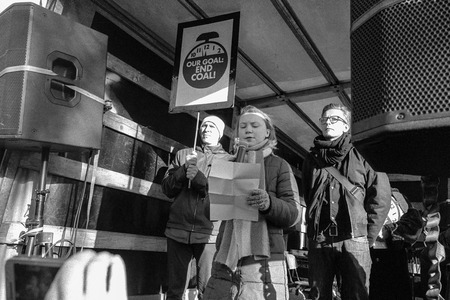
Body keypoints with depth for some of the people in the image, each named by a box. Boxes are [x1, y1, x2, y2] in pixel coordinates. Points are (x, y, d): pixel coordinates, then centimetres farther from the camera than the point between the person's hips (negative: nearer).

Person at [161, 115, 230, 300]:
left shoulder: (228, 160, 7)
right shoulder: (183, 154, 15)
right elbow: (166, 189, 9)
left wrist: (199, 178, -17)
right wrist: (183, 170, -9)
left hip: (209, 232, -2)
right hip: (178, 230, 2)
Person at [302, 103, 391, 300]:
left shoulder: (358, 158, 8)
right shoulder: (311, 160, 15)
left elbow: (381, 196, 5)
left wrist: (369, 234, 2)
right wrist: (311, 228, 8)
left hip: (354, 240, -1)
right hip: (318, 241, 2)